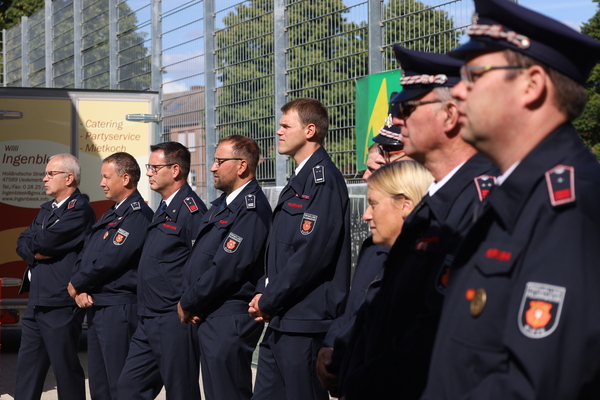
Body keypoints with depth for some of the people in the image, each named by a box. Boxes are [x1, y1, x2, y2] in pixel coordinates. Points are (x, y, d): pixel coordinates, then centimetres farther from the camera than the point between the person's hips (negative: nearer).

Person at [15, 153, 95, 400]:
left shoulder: (80, 210, -12)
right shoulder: (47, 209, 18)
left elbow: (44, 241, -20)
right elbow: (22, 245, 10)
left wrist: (32, 244, 1)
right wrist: (37, 252, -10)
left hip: (60, 305, -9)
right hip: (36, 303, 9)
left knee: (66, 368, -1)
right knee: (27, 370, 12)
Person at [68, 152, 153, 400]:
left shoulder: (138, 214, -14)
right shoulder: (110, 215, 19)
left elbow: (108, 260, -20)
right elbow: (85, 255, 16)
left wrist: (76, 284, -6)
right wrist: (80, 290, -2)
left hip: (119, 308, -10)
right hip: (96, 306, 10)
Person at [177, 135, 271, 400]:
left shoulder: (251, 209, -17)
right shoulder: (222, 205, 15)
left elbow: (225, 269, -22)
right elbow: (198, 259, 17)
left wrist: (188, 304, -10)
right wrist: (188, 302, 1)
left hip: (229, 321, -10)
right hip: (209, 318, 10)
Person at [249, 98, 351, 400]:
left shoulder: (323, 179, -14)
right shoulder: (299, 181, 18)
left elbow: (312, 253, -22)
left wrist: (268, 301, -13)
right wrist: (263, 294, 7)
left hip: (305, 321, -10)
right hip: (281, 320, 10)